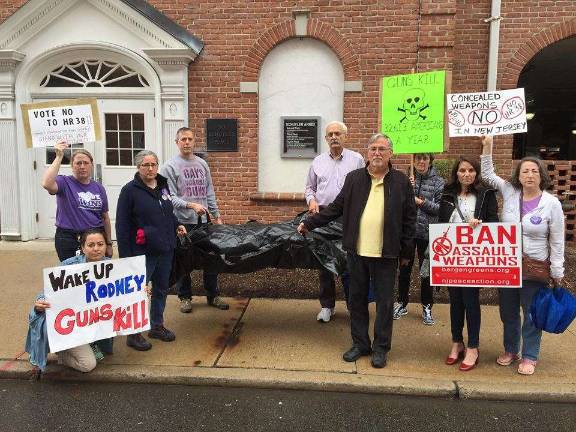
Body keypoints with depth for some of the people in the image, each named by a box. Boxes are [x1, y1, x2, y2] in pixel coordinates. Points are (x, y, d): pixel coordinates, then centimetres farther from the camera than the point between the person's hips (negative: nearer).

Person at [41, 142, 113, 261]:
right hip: (69, 240, -3)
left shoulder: (99, 188, 9)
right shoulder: (65, 183, -2)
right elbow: (47, 184, -26)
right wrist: (59, 157, -21)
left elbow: (105, 217, 13)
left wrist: (109, 243, 12)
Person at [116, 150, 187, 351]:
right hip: (143, 251, -6)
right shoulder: (130, 190, -9)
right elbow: (122, 225, -11)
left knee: (161, 289, 16)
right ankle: (133, 333, 16)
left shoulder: (163, 186, 10)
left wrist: (176, 225, 7)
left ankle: (157, 326, 32)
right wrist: (125, 255, -15)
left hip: (165, 250, 7)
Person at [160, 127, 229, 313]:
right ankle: (185, 297, 20)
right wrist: (191, 205, -25)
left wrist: (216, 215, 11)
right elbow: (170, 197, -11)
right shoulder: (170, 166, -4)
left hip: (204, 220, 5)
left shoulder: (202, 164, 11)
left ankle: (213, 295, 22)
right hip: (183, 221, -4)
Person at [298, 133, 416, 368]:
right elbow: (336, 208, 10)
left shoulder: (401, 181, 0)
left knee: (384, 302, 7)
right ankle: (360, 344, 27)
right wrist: (309, 223, 5)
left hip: (386, 254, -2)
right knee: (357, 299, 12)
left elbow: (409, 218, 2)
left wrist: (406, 252, 0)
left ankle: (381, 348, 22)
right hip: (357, 251, 3)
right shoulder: (354, 178, 6)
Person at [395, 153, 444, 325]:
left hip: (427, 233, -1)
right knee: (404, 268, 11)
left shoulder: (438, 182, 0)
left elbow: (441, 208, -5)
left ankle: (427, 307, 22)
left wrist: (422, 202, -14)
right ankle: (402, 303, 26)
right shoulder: (407, 179, 3)